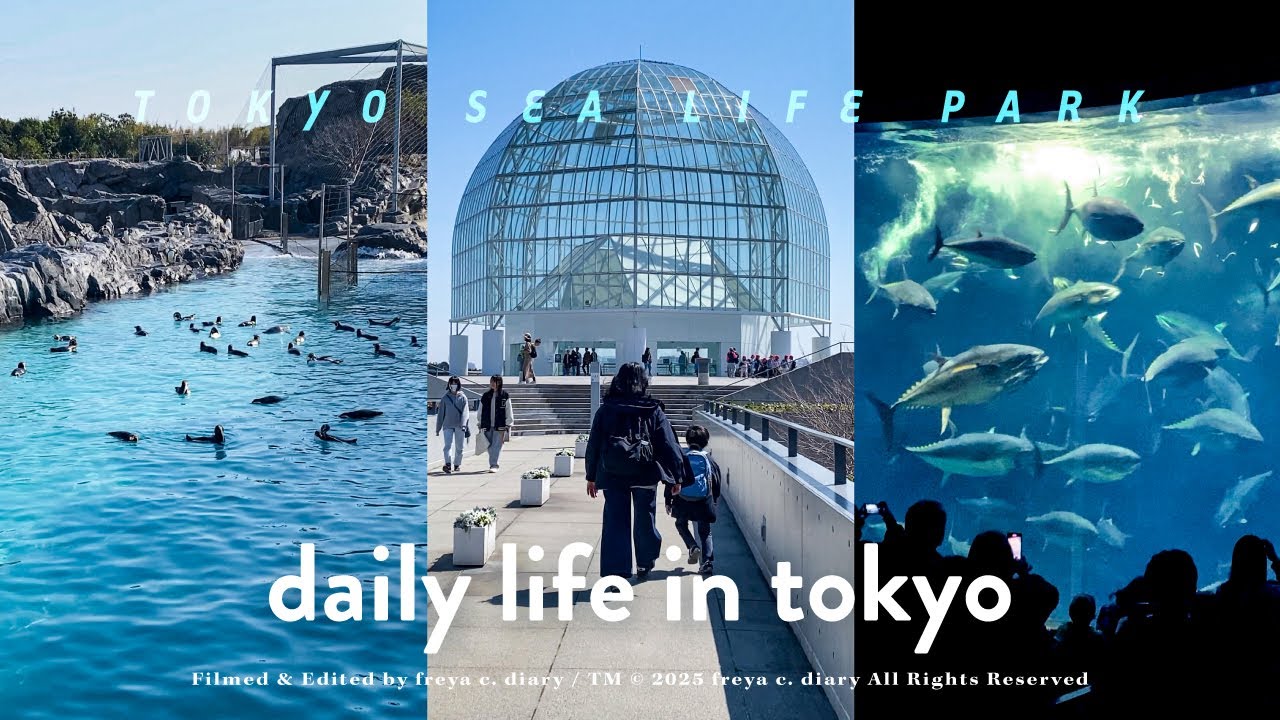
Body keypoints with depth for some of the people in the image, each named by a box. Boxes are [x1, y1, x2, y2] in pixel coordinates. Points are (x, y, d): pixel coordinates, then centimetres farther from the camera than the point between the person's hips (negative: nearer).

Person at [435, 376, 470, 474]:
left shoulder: (463, 398, 5)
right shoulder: (445, 398, 7)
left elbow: (465, 412, -3)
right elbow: (440, 413, 11)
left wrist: (464, 424, -18)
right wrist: (438, 428, 11)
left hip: (459, 426, 0)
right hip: (448, 426, 0)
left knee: (459, 447, 8)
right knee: (448, 445, -15)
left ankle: (457, 464, 22)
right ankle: (448, 464, -28)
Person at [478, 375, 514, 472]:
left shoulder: (505, 396, 0)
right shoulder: (485, 396, 9)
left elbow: (509, 411, 1)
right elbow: (481, 412, 14)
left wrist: (508, 425, -3)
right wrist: (480, 425, 13)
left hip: (500, 426, -3)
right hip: (487, 426, 4)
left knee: (496, 446, -9)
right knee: (490, 447, 8)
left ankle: (494, 465, -9)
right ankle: (492, 464, 22)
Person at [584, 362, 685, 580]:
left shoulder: (605, 410, 2)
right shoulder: (654, 411, -1)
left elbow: (593, 445, 6)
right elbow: (669, 445, -2)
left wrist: (591, 477, 14)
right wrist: (677, 476, 4)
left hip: (612, 476, 0)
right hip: (645, 474, 0)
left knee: (615, 524, 3)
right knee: (645, 522, 16)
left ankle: (615, 574, 0)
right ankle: (645, 565, 32)